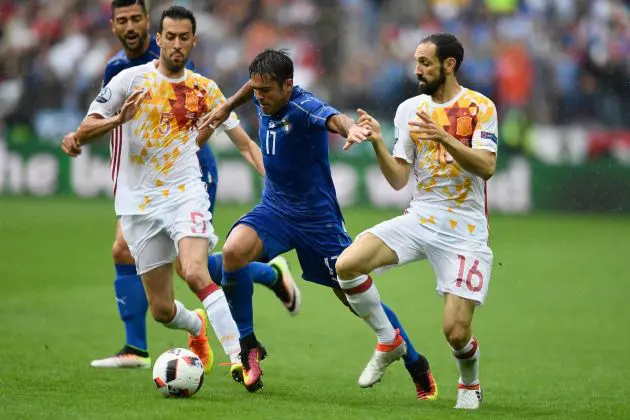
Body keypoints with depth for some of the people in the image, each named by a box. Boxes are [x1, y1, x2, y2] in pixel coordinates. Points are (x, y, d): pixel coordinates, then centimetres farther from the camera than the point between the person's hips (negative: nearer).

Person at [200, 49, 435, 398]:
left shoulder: (303, 107, -25)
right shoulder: (264, 100, -4)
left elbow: (332, 118, -49)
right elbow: (254, 86, 23)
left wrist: (351, 128, -69)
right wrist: (228, 106, 28)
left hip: (317, 218, -5)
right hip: (274, 209, 5)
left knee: (356, 297, 1)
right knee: (234, 251, -25)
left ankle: (416, 363, 21)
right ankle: (248, 346, -10)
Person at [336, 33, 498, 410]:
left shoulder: (480, 107, -5)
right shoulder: (410, 109, 8)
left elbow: (486, 167, -18)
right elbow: (399, 179, 7)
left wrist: (443, 137, -29)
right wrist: (377, 142, -9)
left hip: (464, 230, -4)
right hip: (419, 219, 4)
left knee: (456, 331, -12)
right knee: (347, 265, -19)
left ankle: (470, 384, 24)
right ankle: (388, 341, 4)